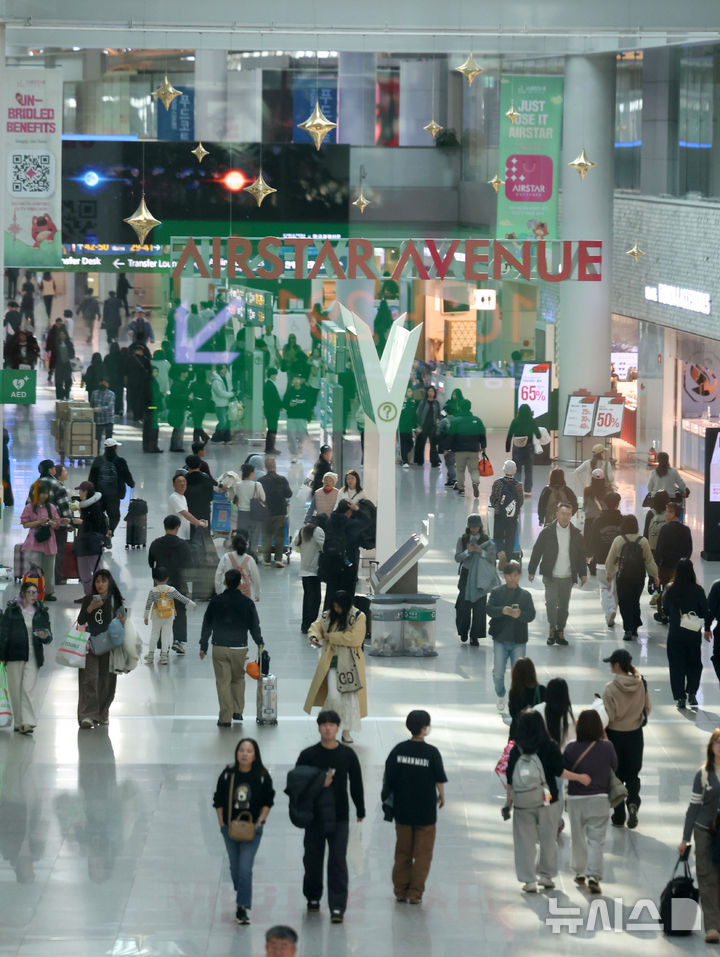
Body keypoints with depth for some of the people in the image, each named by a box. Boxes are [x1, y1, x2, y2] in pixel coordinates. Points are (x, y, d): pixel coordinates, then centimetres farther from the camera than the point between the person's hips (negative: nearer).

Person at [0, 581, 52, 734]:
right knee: (15, 690, 1)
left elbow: (49, 638, 13)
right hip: (14, 656, -1)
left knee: (27, 689, -10)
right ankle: (19, 722, 11)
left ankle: (28, 723, -15)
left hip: (33, 657, 1)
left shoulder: (41, 612, 10)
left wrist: (45, 637, -12)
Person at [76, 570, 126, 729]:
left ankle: (103, 714, 21)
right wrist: (90, 608, -21)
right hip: (91, 644, -2)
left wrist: (123, 621, -11)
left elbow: (122, 620, 13)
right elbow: (80, 621, -5)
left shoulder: (115, 601, 6)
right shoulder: (88, 600, 2)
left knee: (106, 681, 6)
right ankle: (87, 715, -18)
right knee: (89, 679, -12)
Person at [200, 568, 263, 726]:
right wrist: (259, 643, 22)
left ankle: (225, 718, 1)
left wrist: (203, 646, 13)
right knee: (238, 679, 21)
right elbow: (254, 626, 6)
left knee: (223, 682, 3)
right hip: (240, 648, 1)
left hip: (219, 647, -1)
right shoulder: (247, 603, -3)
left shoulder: (216, 601, -3)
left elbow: (207, 625, 3)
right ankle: (237, 711, 21)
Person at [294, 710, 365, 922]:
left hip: (339, 817, -1)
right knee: (313, 859, 10)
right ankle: (313, 898, 30)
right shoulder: (308, 755, 0)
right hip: (314, 815, 1)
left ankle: (337, 907, -7)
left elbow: (356, 783, 10)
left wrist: (360, 810, 12)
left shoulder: (347, 754, 3)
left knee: (338, 862, -7)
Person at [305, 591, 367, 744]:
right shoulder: (328, 615, 4)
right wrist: (314, 636, -8)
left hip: (351, 663, -1)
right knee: (333, 696, -11)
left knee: (350, 696, 2)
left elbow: (355, 638, -19)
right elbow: (316, 626, 16)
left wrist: (331, 637, -14)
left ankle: (346, 731, 15)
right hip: (332, 661, 1)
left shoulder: (358, 617, -9)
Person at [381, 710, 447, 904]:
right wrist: (441, 796, 12)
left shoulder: (399, 749, -5)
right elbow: (439, 780, -7)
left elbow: (388, 777, 0)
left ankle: (400, 891, 19)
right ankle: (415, 894, 6)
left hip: (402, 809, 3)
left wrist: (388, 796, 15)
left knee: (402, 852, 16)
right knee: (422, 855, 7)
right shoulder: (431, 753, -14)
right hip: (425, 810, -3)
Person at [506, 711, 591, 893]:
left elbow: (510, 780, -1)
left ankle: (529, 880, 5)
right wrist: (580, 777, 2)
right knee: (548, 839, 15)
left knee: (525, 841, 7)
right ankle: (546, 875, 24)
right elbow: (559, 771, -11)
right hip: (546, 802, -1)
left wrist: (509, 801, 13)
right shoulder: (549, 747, -9)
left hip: (522, 803, 1)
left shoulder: (516, 750, -4)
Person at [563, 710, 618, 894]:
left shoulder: (571, 748, -11)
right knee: (596, 839, 1)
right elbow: (614, 766, 6)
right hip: (599, 799, -1)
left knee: (578, 837, 18)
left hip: (576, 798, 1)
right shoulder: (606, 746, -11)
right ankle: (594, 876, -12)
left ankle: (580, 872, 30)